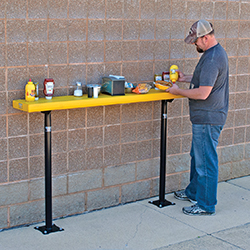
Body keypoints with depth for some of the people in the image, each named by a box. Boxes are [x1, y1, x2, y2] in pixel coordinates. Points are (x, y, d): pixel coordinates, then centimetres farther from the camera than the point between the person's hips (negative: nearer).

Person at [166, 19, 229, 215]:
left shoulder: (212, 58, -23)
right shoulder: (216, 52, 11)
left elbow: (203, 93, -26)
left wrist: (178, 91, -13)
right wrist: (186, 78, 14)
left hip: (208, 119, -11)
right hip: (204, 117, 11)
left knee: (206, 161, -1)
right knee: (197, 157, 22)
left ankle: (206, 205, 9)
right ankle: (194, 192, 38)